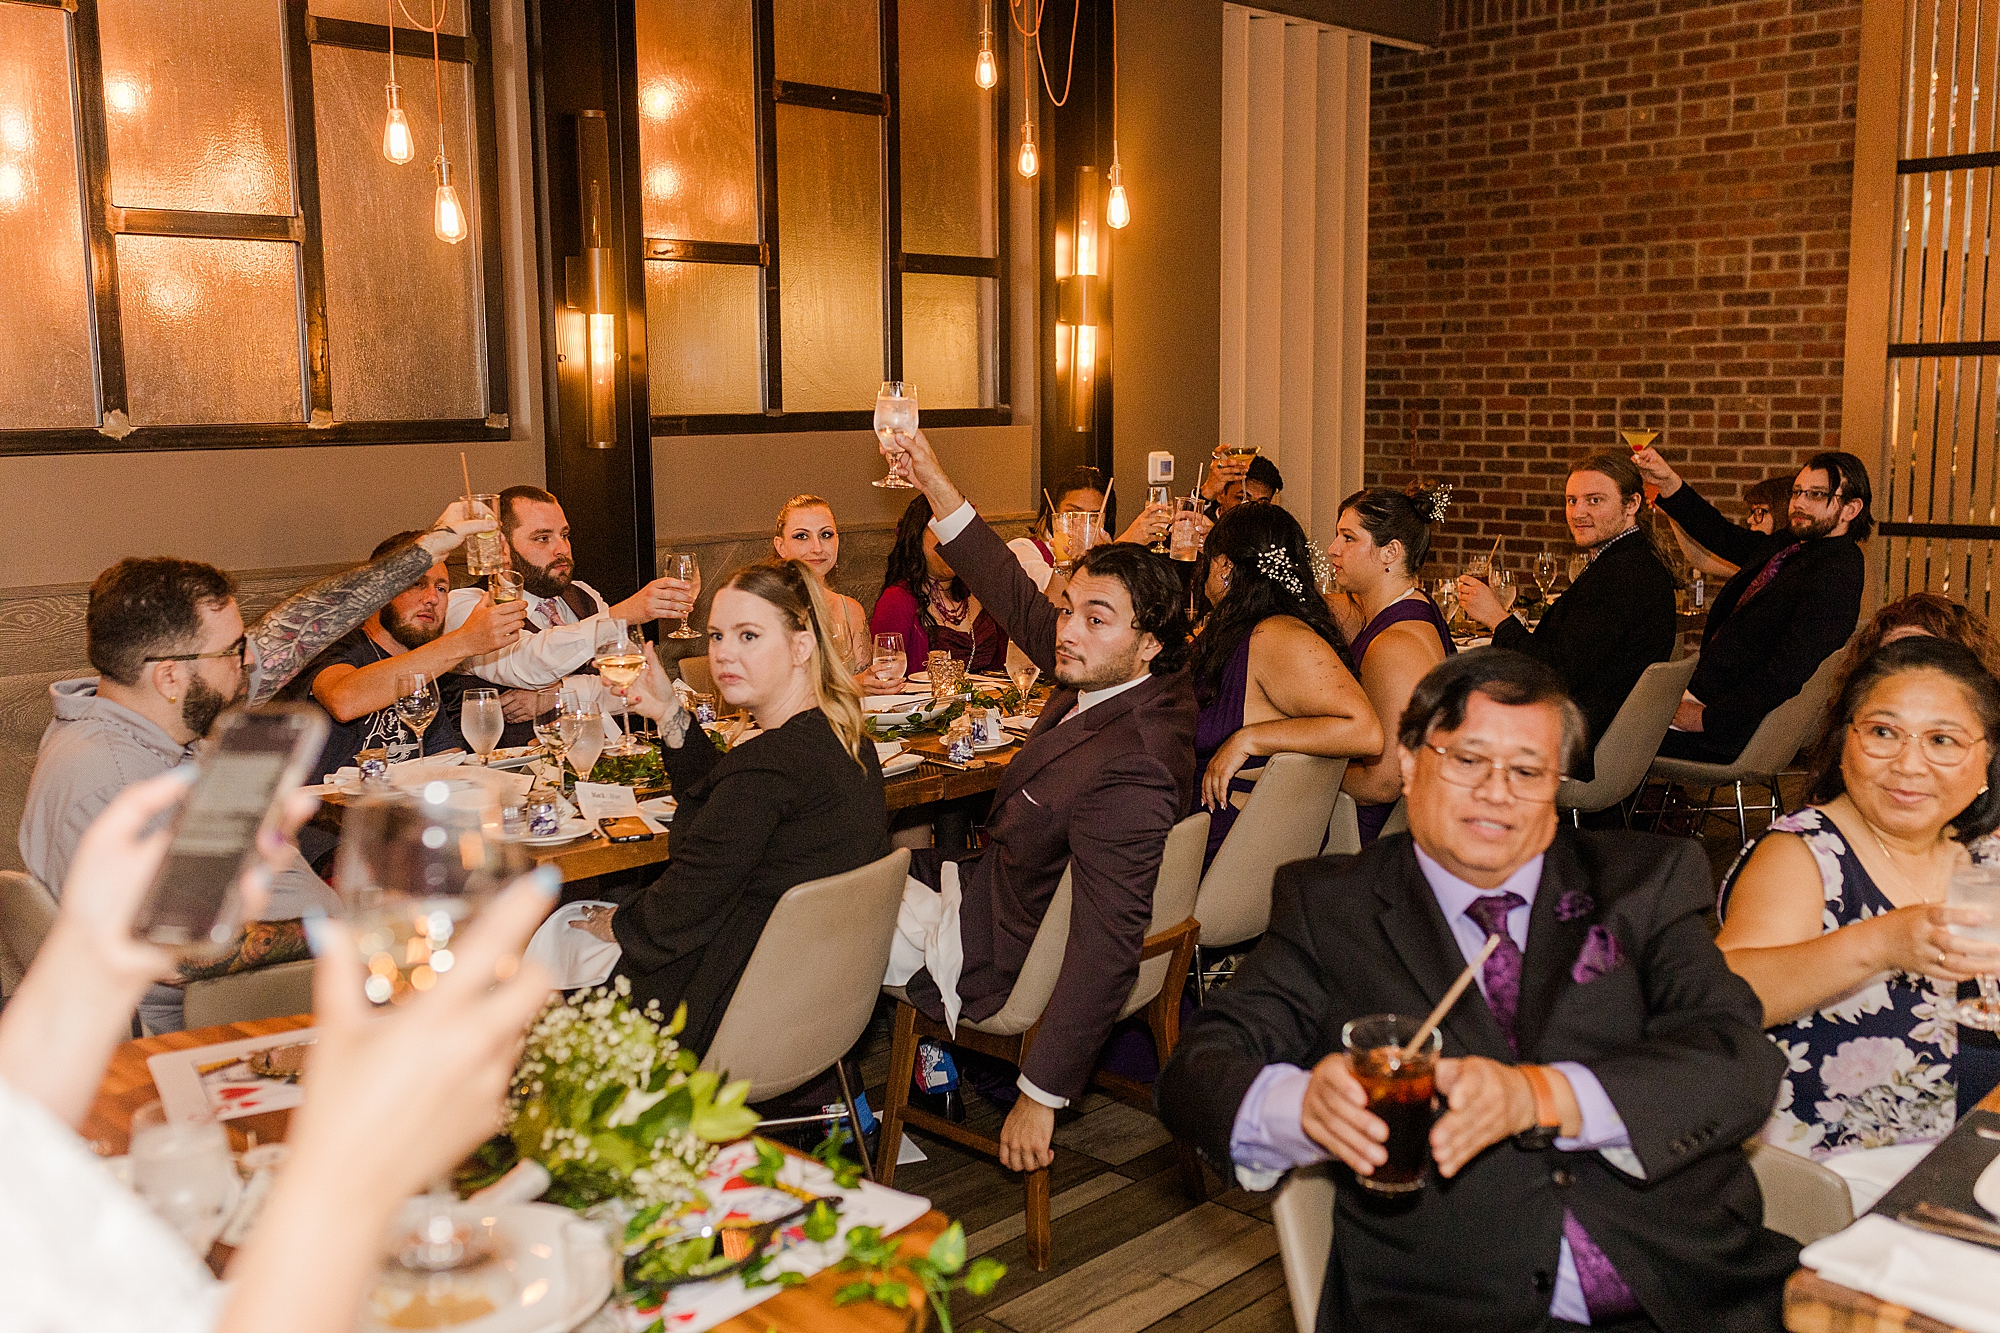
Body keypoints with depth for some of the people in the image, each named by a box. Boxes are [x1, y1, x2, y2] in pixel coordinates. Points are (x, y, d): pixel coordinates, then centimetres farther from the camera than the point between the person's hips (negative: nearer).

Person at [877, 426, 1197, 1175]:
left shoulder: (1128, 773, -36)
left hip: (993, 958, -9)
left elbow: (1106, 950, -35)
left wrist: (1040, 1097, -30)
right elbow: (1017, 601, 4)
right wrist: (935, 486, 1)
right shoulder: (1115, 679, -9)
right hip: (988, 887, 9)